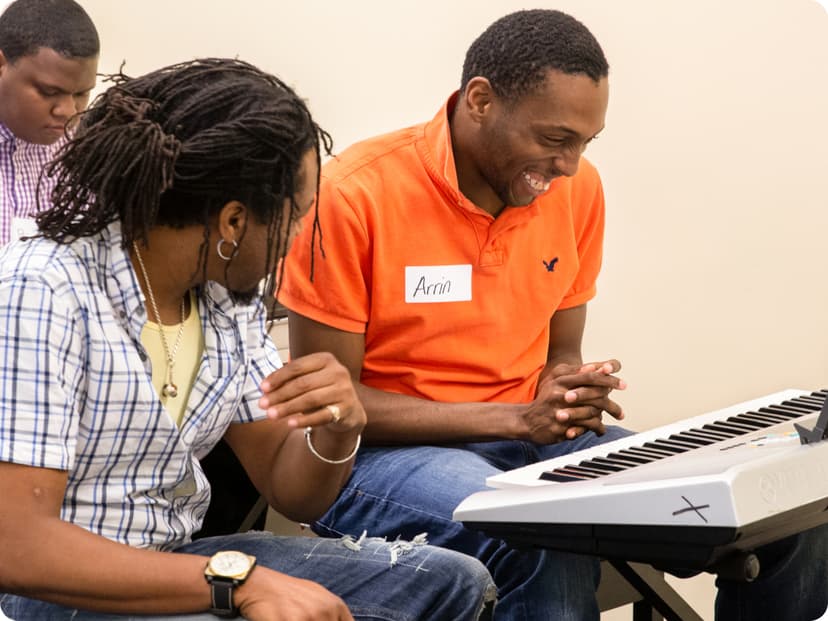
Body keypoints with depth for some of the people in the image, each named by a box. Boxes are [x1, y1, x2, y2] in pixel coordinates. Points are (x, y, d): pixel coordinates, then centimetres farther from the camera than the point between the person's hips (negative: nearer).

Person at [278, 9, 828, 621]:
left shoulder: (577, 188, 2)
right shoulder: (355, 196, -15)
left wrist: (575, 395, -12)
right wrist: (516, 417, -19)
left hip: (529, 437, 5)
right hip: (384, 452, -5)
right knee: (548, 551, -38)